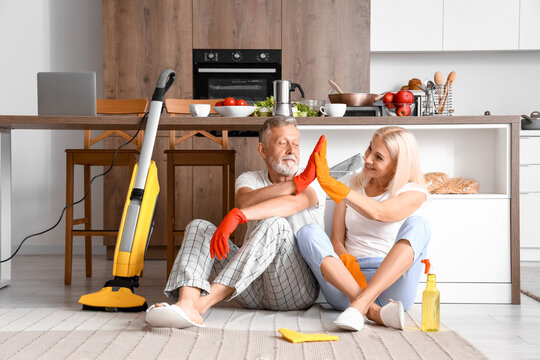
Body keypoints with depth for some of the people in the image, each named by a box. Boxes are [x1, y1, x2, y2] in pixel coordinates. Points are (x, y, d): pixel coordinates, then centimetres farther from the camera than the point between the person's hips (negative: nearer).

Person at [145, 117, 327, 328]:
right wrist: (296, 183, -24)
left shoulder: (311, 184, 2)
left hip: (298, 290, -4)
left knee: (274, 224, -31)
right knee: (199, 227, -9)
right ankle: (187, 304, -39)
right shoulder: (250, 180, 13)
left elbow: (292, 204, -24)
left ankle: (202, 303, -43)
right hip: (255, 292, 4)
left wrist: (237, 216, -37)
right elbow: (245, 202, -14)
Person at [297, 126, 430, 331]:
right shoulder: (351, 184, 14)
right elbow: (337, 239, 8)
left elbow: (377, 212, -20)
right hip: (346, 282, 3)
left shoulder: (414, 193, 2)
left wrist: (328, 182, -27)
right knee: (308, 232, -21)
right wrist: (347, 262, -16)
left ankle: (361, 304, -42)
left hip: (391, 282, -3)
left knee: (417, 224, -26)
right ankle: (373, 311, -38)